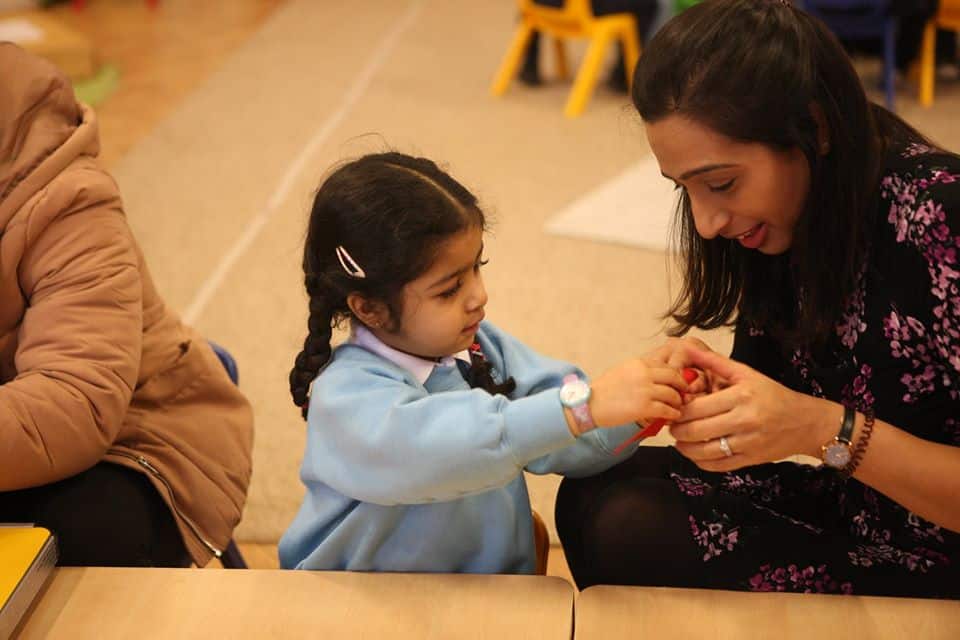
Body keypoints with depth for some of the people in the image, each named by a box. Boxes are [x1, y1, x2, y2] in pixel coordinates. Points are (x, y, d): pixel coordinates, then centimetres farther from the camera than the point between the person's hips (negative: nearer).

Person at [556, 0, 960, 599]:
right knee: (595, 495, -3)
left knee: (633, 538, -17)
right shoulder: (795, 218, -3)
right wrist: (710, 385, -16)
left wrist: (826, 430, -32)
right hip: (851, 512, 7)